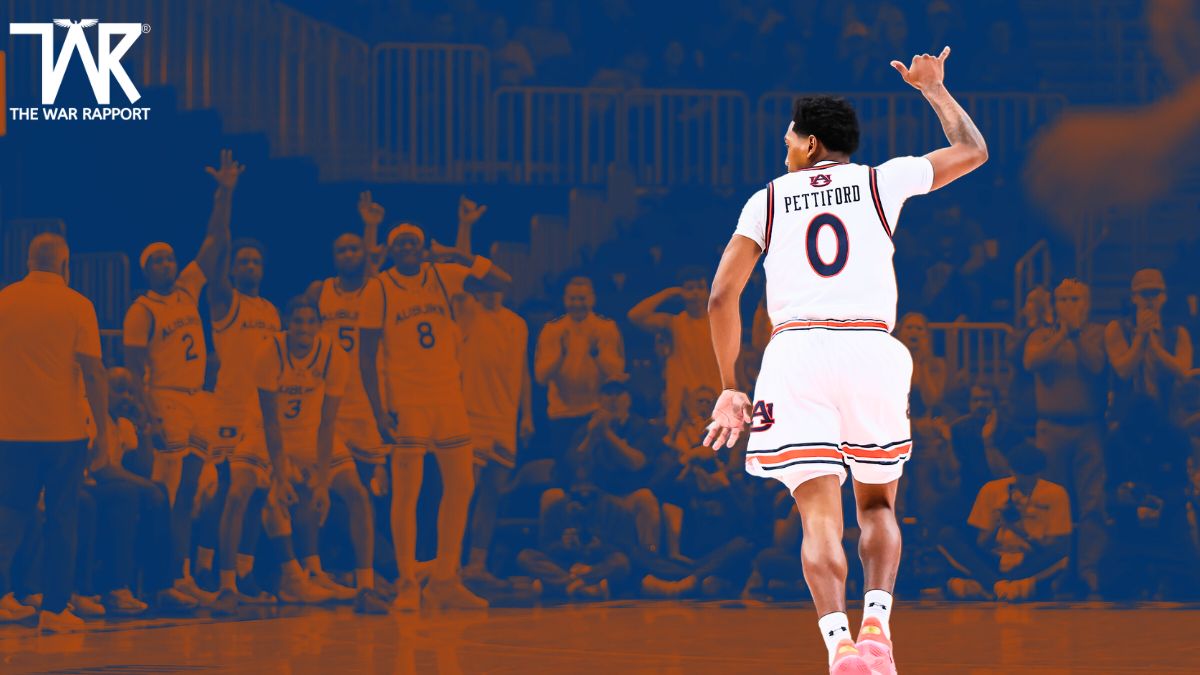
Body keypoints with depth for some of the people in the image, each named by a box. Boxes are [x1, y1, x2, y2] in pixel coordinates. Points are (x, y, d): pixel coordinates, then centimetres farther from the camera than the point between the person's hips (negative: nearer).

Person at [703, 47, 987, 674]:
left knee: (819, 517, -4)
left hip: (795, 350, -1)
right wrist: (934, 88, 41)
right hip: (871, 350, 1)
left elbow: (721, 297, 8)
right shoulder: (882, 181, 14)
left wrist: (729, 388, 16)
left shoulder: (768, 199, 15)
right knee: (877, 506, 18)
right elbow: (973, 152, 27)